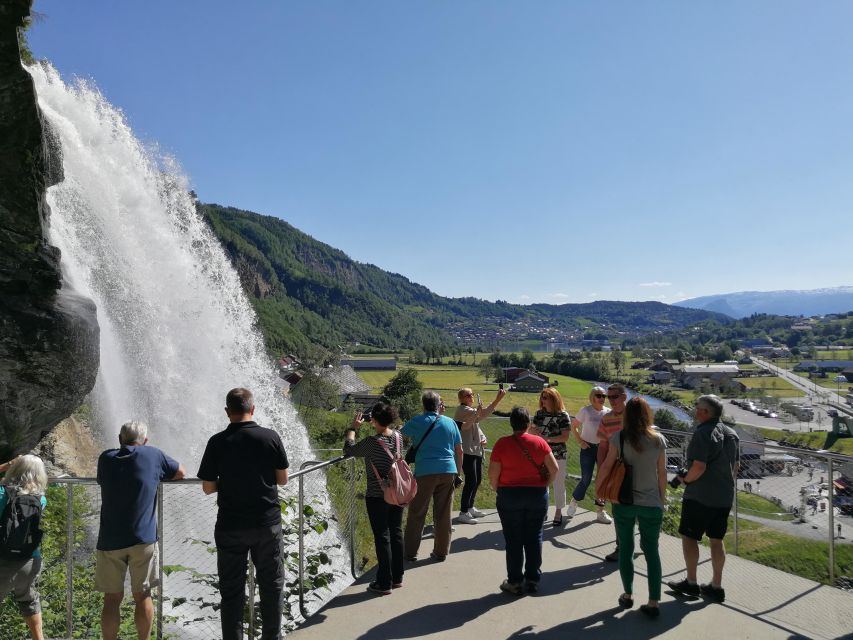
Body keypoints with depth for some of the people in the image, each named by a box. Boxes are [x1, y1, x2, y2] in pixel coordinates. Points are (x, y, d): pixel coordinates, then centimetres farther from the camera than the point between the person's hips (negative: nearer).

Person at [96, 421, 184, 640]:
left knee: (112, 599, 10)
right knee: (142, 596, 10)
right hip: (143, 539, -2)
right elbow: (180, 472, 10)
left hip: (110, 541, 2)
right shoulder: (153, 455, -4)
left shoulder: (106, 458, 2)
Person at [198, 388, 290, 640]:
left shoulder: (217, 442, -8)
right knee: (271, 585, 15)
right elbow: (282, 479, 0)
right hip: (268, 523, 1)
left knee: (231, 590, 11)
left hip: (230, 526, 0)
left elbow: (208, 487, -4)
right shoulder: (271, 437, -7)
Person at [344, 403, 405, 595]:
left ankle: (384, 583, 12)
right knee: (396, 533, 15)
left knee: (382, 537, 3)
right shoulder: (398, 437, -2)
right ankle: (397, 578, 27)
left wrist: (353, 428, 3)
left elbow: (348, 450, -9)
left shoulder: (372, 442, -21)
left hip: (377, 497, -6)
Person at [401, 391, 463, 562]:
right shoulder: (450, 422, 10)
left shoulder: (417, 422, 0)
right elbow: (459, 451, 11)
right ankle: (441, 553, 17)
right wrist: (458, 473, 18)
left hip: (425, 472, -3)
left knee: (417, 515, 7)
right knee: (443, 515, 10)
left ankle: (410, 552, 11)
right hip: (448, 471, 3)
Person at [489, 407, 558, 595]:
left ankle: (515, 582, 14)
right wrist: (544, 485, 9)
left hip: (509, 496, -2)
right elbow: (554, 469, -4)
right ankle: (533, 579, 21)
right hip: (537, 495, 2)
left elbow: (493, 474, -11)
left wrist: (499, 490, 5)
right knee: (534, 538, 13)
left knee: (513, 540, 8)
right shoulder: (539, 442, -4)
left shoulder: (502, 443, -10)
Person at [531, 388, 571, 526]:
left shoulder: (563, 416, -11)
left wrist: (548, 438, -24)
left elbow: (565, 437, -15)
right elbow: (532, 430, 11)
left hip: (558, 455, -5)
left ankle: (558, 513, 20)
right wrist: (533, 430, -12)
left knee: (558, 484, 5)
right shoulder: (540, 413, 4)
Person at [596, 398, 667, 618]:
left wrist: (597, 487, 10)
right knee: (652, 552, 10)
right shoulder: (658, 439, -5)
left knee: (625, 549, 15)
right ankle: (653, 603, 10)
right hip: (651, 503, 1)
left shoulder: (619, 437, -8)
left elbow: (606, 466, -7)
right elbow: (662, 473, -1)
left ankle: (628, 595, 24)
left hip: (623, 501, 0)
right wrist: (662, 499, 12)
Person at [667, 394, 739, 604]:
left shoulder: (702, 433, -18)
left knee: (689, 536, 6)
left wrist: (684, 479, -8)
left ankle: (691, 583, 12)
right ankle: (716, 587, 18)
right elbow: (735, 466, 15)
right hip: (725, 497, 8)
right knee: (716, 539, 13)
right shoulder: (731, 433, 8)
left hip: (700, 497, -8)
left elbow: (699, 467, -24)